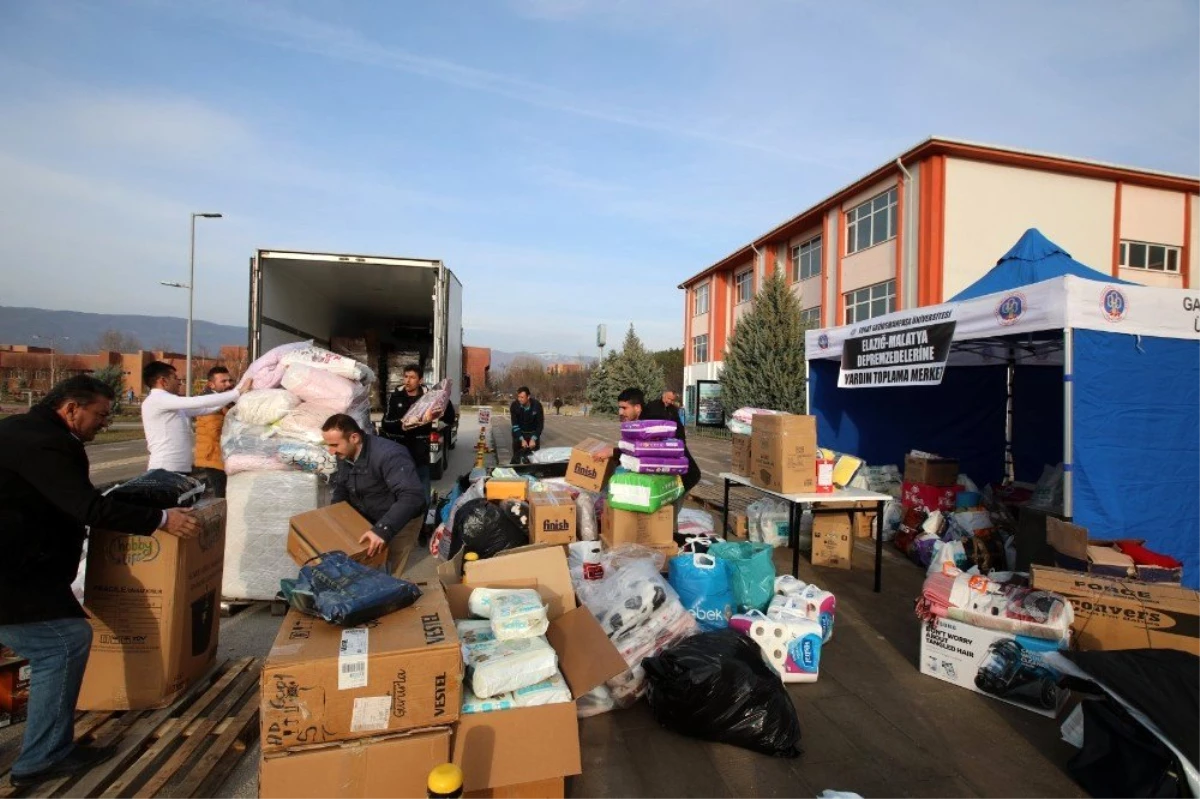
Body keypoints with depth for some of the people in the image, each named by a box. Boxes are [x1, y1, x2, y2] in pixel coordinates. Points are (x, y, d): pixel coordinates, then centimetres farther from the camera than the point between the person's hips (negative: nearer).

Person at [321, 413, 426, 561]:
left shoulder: (388, 455, -33)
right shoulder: (344, 455, -5)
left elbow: (412, 497, -42)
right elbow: (341, 487, 14)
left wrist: (383, 530, -49)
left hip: (397, 520, -7)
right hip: (361, 516, 8)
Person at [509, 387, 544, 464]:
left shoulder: (537, 405, -19)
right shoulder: (514, 405, -18)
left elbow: (540, 424, -14)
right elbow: (515, 425, -16)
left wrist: (533, 439, -23)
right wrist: (522, 439, -24)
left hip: (533, 433, 0)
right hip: (519, 433, 0)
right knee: (516, 456, -1)